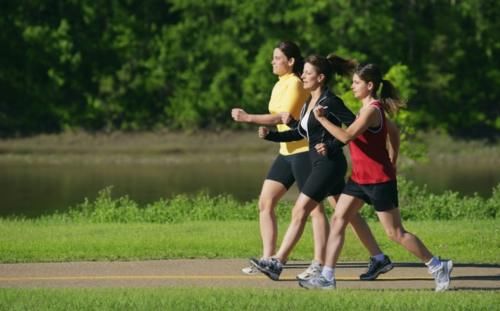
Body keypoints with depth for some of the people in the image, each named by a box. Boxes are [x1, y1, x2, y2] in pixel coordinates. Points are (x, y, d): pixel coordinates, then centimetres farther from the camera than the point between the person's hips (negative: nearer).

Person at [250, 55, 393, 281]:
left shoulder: (330, 102, -15)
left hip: (329, 164, -10)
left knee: (300, 211, -10)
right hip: (321, 164, 10)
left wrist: (331, 146, -21)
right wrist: (270, 135, 10)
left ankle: (277, 264, -10)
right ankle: (379, 259, 19)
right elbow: (299, 132, 20)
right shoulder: (309, 102, 13)